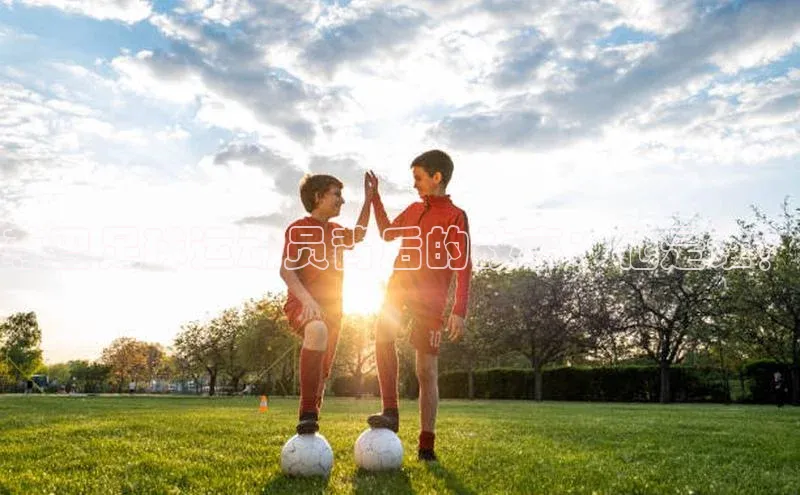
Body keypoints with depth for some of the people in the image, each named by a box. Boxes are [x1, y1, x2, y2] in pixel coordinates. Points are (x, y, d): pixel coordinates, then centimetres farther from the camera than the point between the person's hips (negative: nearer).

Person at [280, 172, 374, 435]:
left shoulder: (336, 231, 17)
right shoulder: (299, 228, -4)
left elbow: (357, 235, 37)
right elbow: (286, 269, -13)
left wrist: (369, 199, 33)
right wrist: (307, 299, -30)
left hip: (332, 307, 8)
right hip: (302, 304, -7)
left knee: (322, 373, 7)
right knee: (317, 330, -39)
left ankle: (310, 427, 23)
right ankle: (307, 414, -38)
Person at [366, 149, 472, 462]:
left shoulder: (455, 217, -3)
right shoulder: (414, 210, 16)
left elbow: (463, 267, -9)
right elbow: (387, 233, 31)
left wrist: (459, 311, -18)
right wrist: (375, 196, 24)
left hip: (430, 298, -4)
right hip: (399, 285, 4)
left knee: (427, 370, -1)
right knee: (383, 331, -28)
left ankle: (426, 444, 7)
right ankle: (390, 412, -25)